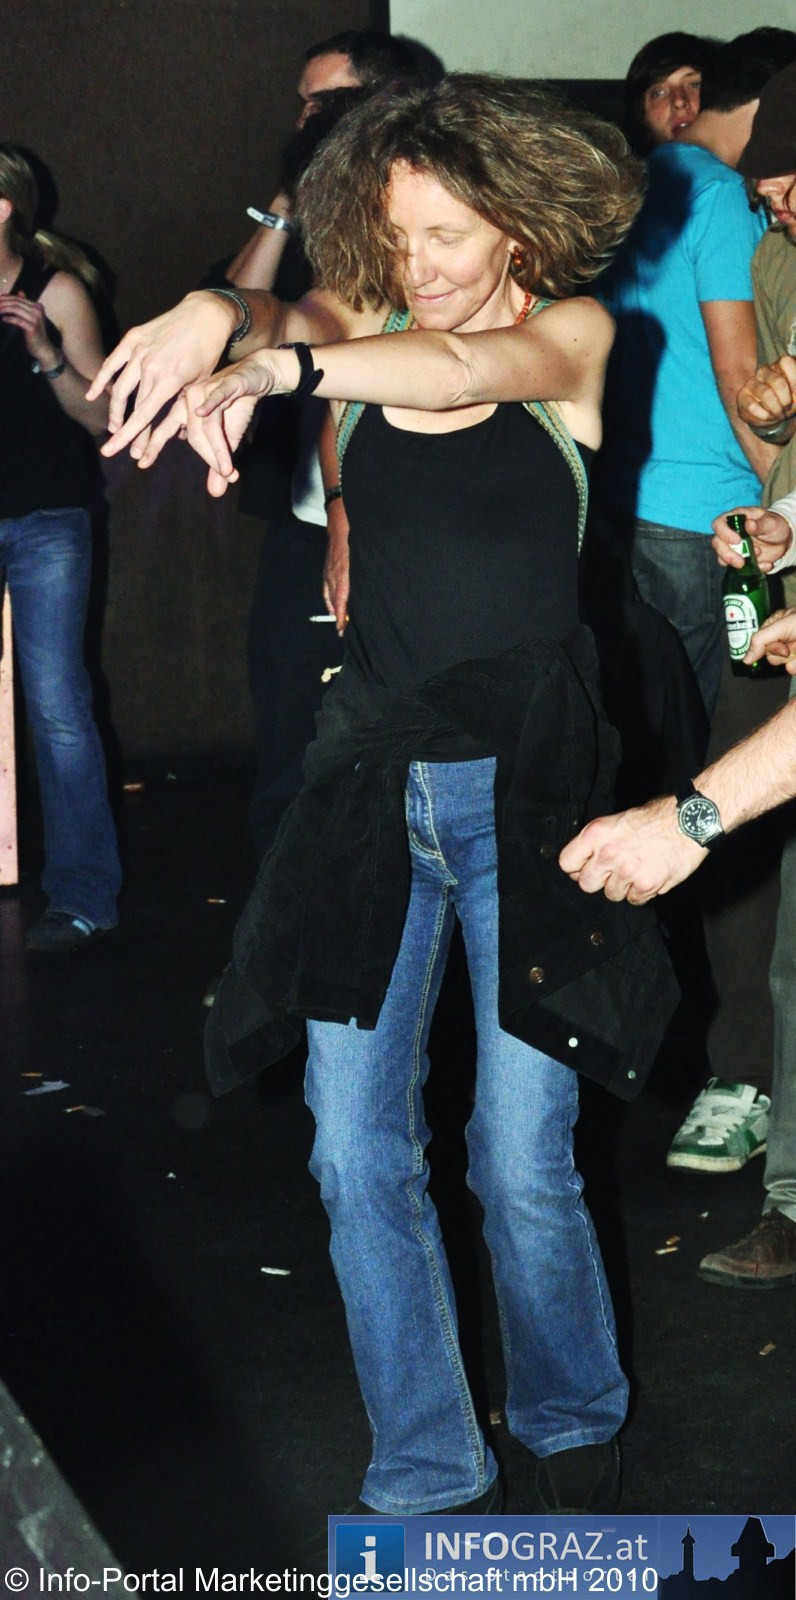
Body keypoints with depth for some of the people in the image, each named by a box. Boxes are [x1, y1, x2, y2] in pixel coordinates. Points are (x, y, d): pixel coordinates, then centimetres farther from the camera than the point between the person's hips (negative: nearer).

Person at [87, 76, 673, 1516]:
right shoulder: (358, 329, 6)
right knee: (358, 1153, 1)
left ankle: (573, 1430, 27)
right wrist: (216, 320, -42)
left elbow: (469, 365, -23)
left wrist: (269, 371, -40)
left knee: (522, 1163, -1)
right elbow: (291, 323, -16)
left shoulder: (573, 337, -1)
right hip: (372, 779, 3)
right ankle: (425, 1473, 18)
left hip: (521, 785, -3)